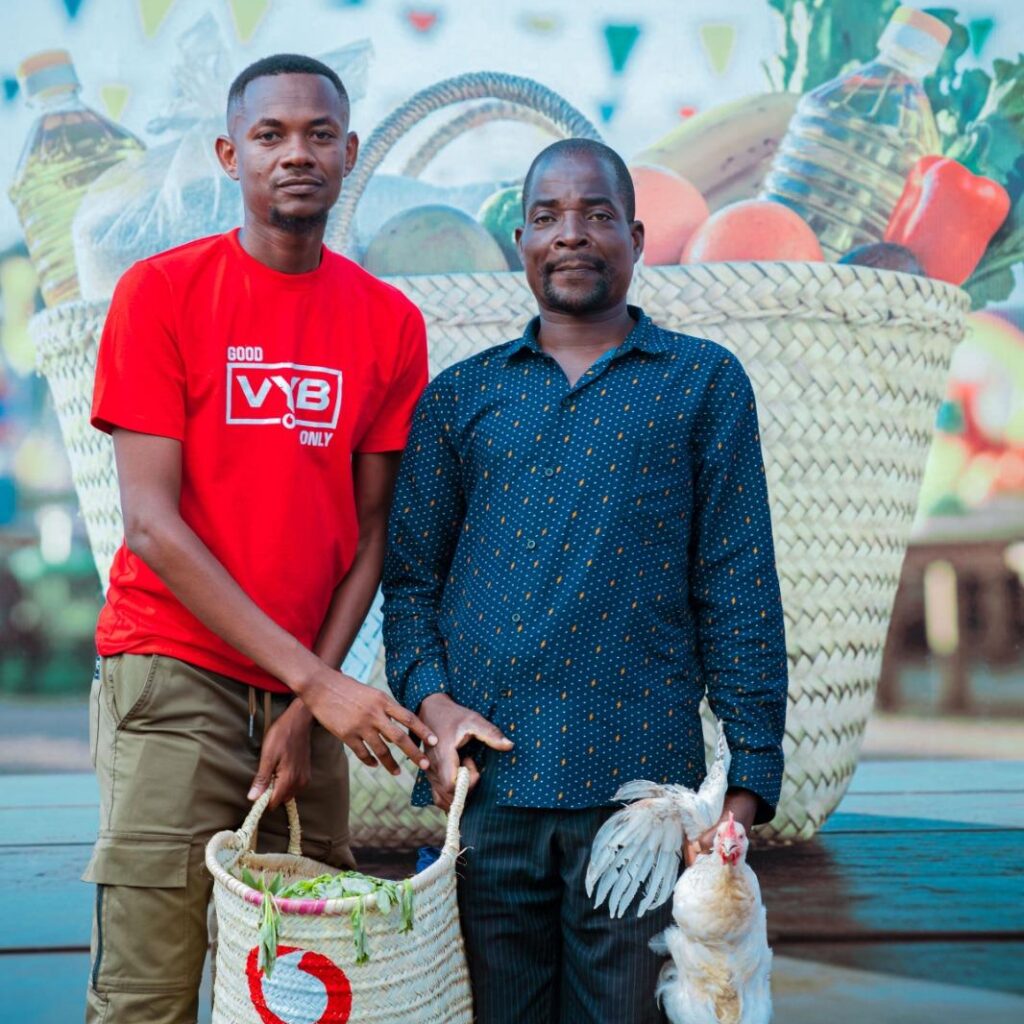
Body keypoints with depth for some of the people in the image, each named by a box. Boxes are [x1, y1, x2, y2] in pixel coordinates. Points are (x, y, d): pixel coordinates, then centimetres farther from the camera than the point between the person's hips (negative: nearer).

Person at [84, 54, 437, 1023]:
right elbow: (150, 522, -8)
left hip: (310, 691, 3)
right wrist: (314, 678, -13)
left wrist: (310, 704, -4)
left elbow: (370, 526, 7)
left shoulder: (390, 322, 6)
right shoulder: (161, 290, -3)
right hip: (173, 677, -3)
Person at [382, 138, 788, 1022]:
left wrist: (752, 777, -3)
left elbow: (739, 589, 4)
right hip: (481, 775, 2)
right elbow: (409, 575, 14)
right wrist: (430, 699, -5)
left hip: (639, 778, -2)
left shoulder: (704, 383, 8)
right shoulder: (459, 397, 14)